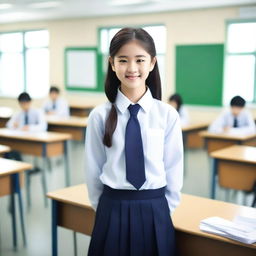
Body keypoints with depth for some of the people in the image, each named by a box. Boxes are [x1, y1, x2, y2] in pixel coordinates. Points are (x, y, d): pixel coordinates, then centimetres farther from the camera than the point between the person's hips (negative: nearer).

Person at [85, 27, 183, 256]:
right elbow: (93, 170, 1)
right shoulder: (100, 116, -6)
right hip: (112, 213, 0)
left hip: (155, 213, 0)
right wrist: (109, 209, 7)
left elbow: (173, 169, 1)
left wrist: (158, 211, 4)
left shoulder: (168, 115, -6)